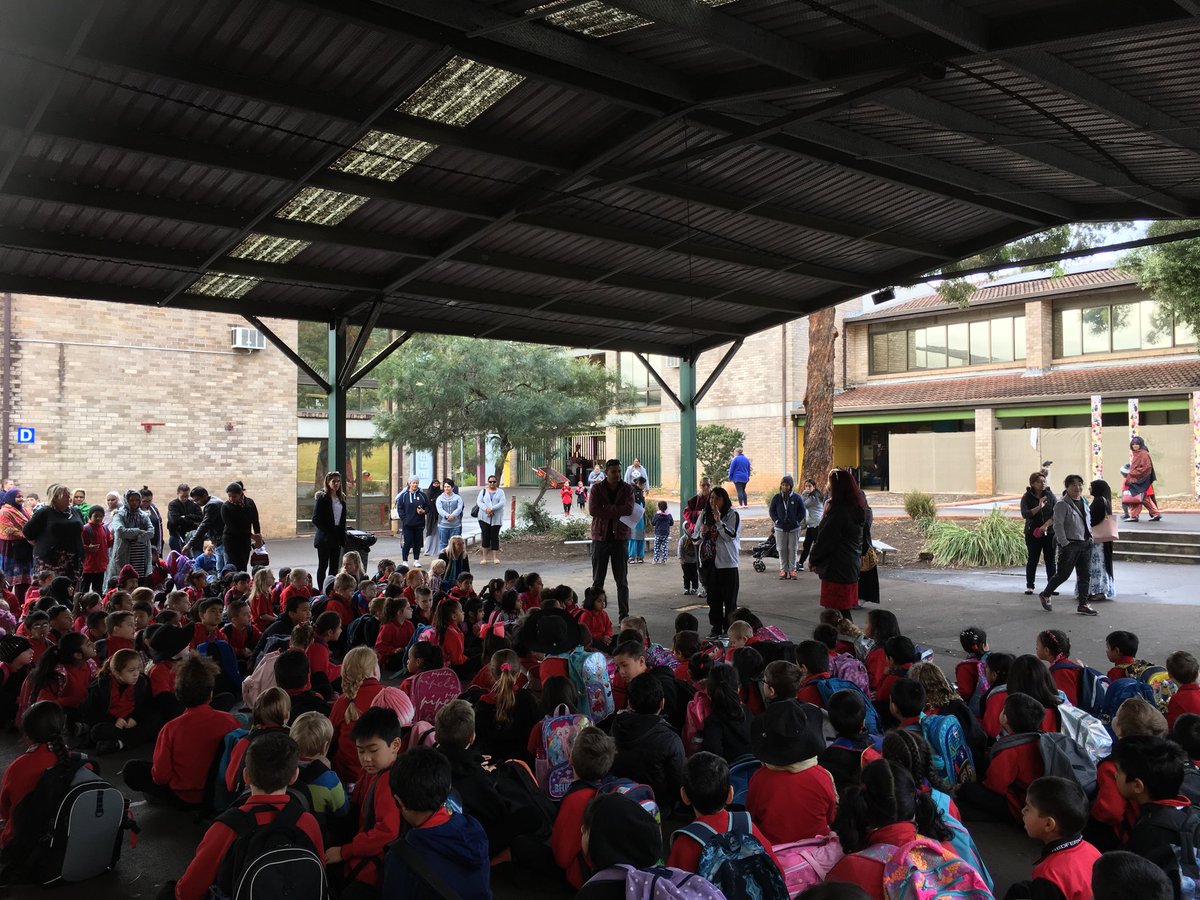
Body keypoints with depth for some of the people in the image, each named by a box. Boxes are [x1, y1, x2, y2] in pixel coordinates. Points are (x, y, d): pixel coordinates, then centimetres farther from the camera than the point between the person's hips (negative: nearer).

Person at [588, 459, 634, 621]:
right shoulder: (597, 488, 1)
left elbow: (629, 509, -14)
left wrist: (606, 510, -14)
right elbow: (592, 510, -14)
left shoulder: (627, 488, 2)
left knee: (622, 580, 3)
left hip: (620, 537, 0)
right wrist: (616, 512, -14)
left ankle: (624, 615, 7)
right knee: (597, 581, 5)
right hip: (600, 537, 0)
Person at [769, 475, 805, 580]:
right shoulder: (776, 498, 1)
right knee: (782, 549, 3)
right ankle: (783, 570, 8)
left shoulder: (797, 498, -2)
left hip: (794, 528, -1)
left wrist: (797, 521, -7)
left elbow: (802, 512, 3)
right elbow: (772, 511, 8)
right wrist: (776, 521, -4)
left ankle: (792, 569, 9)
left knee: (792, 549, 3)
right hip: (780, 528, 1)